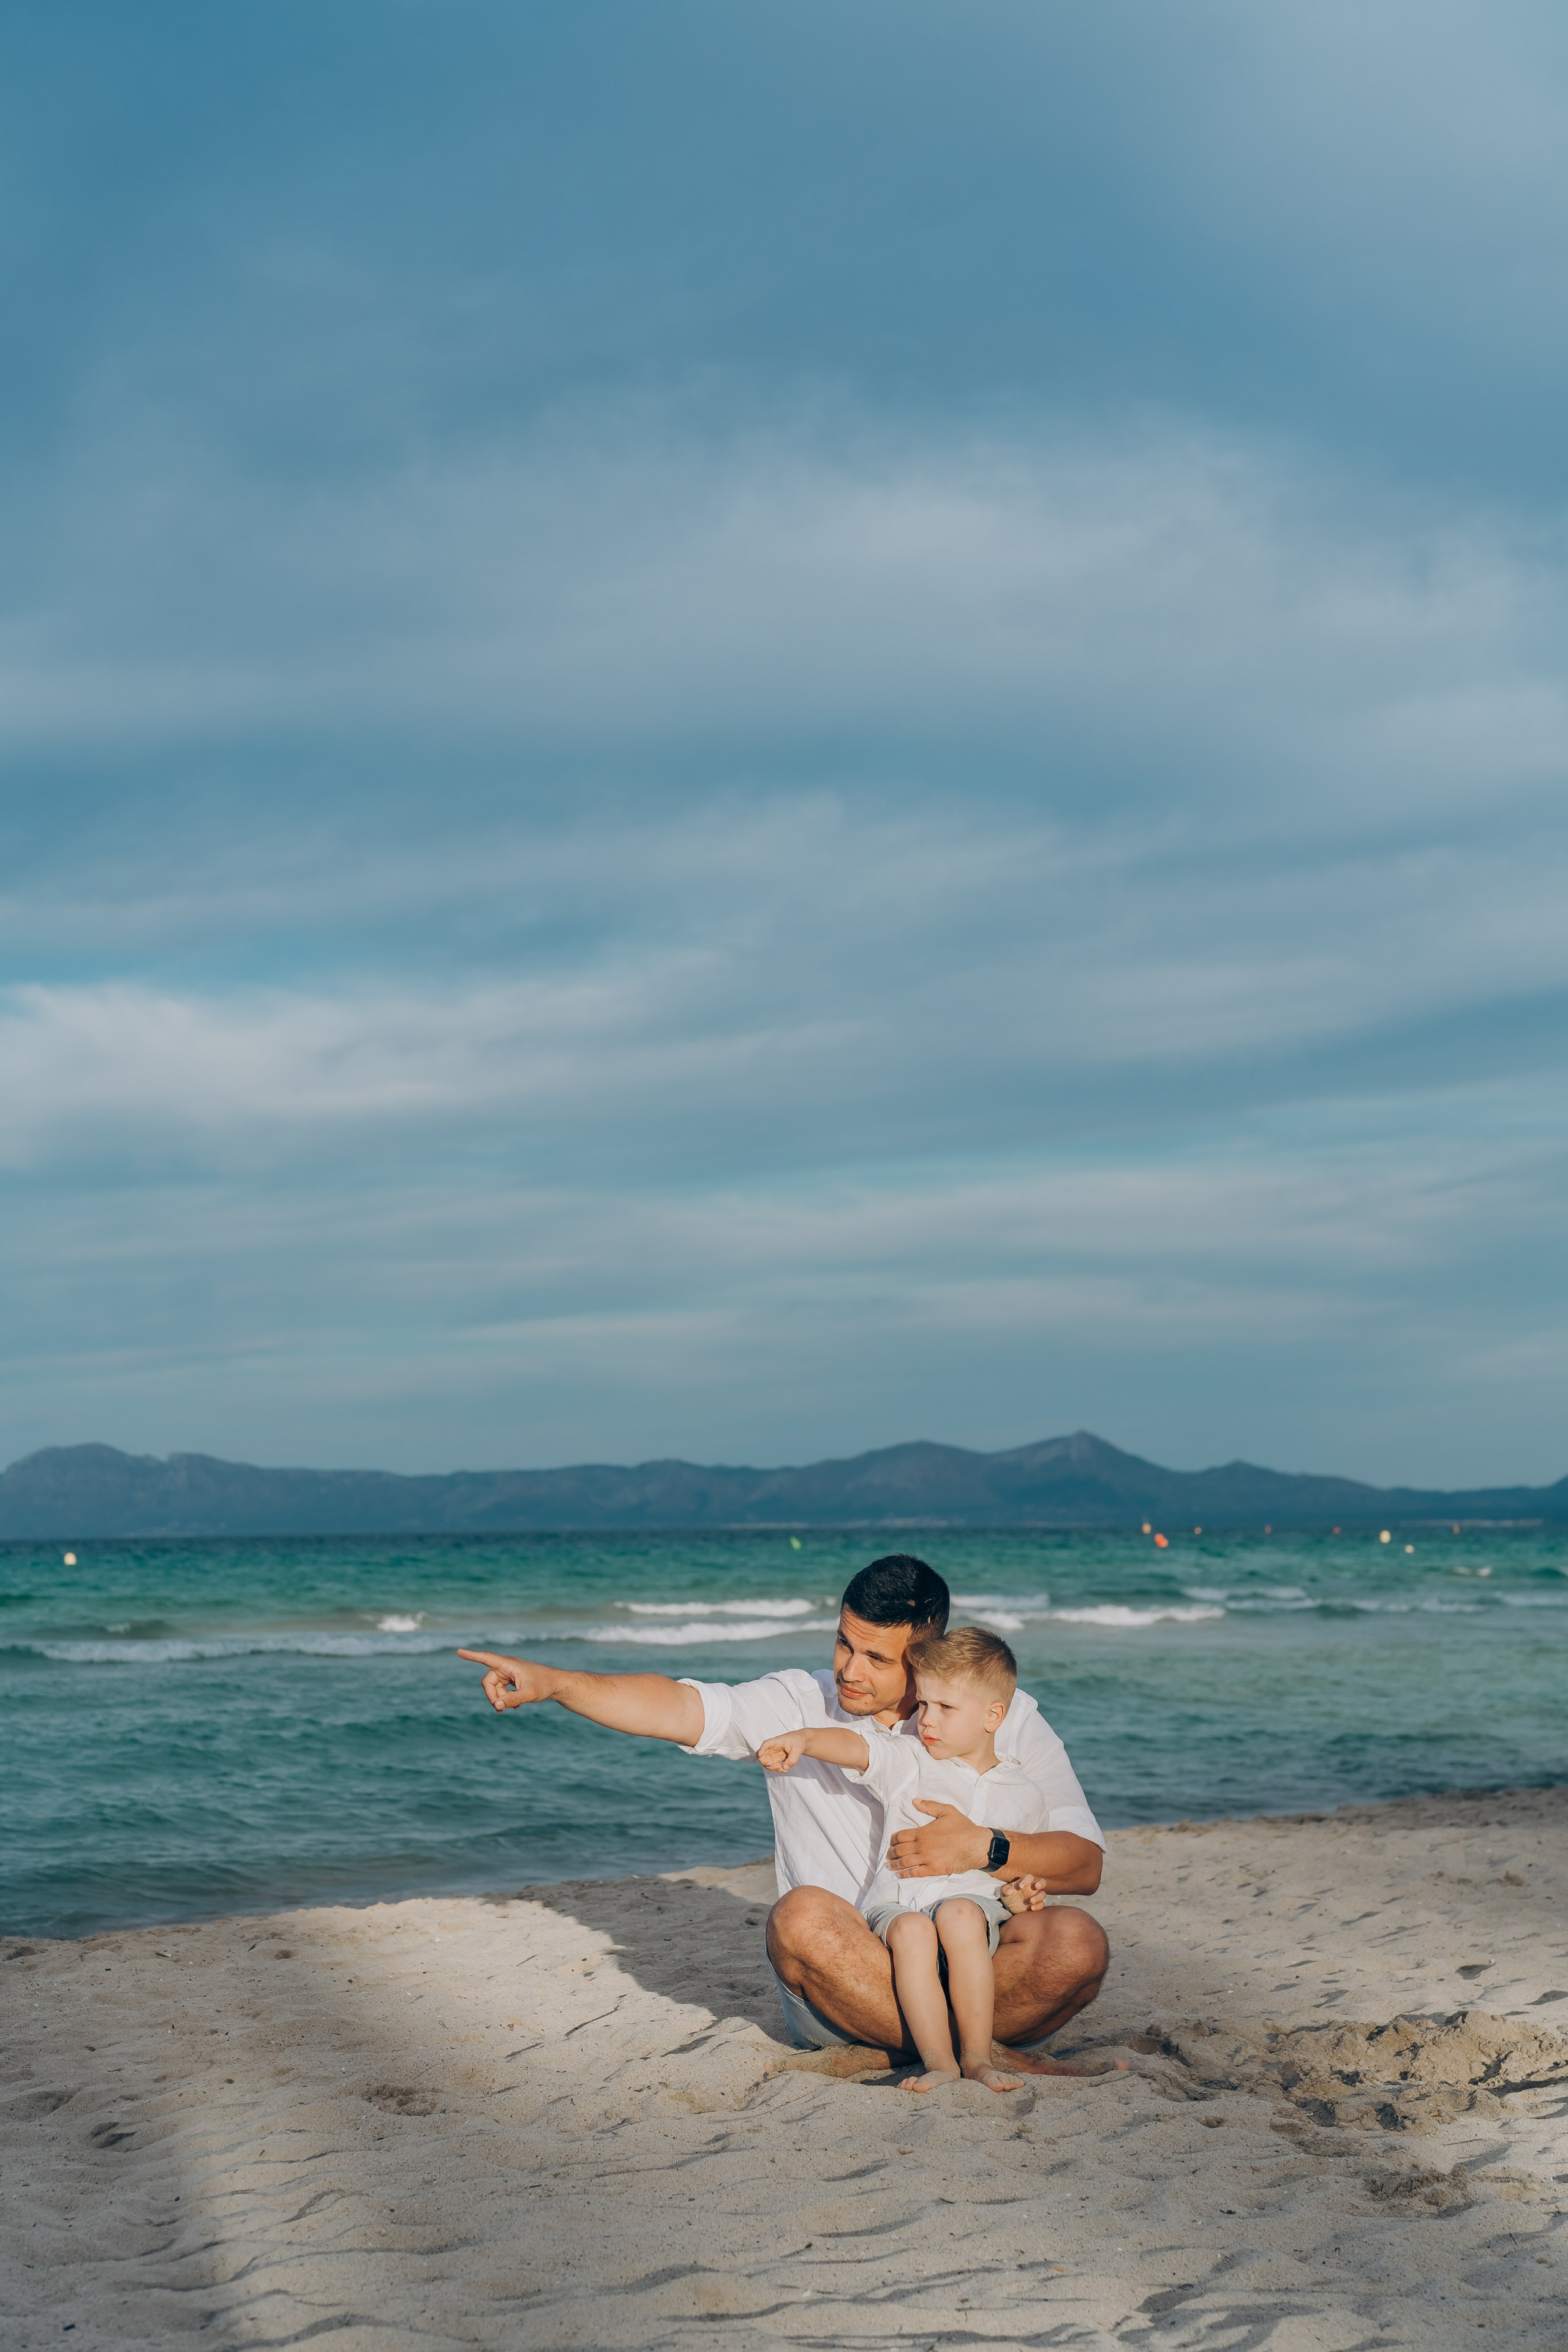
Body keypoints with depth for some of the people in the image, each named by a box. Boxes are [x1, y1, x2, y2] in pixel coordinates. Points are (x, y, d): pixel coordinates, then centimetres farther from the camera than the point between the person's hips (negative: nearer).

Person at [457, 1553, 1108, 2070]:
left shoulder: (1007, 1721, 3)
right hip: (845, 1979, 1)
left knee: (1076, 1944, -30)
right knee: (804, 1916, -33)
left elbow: (1085, 1864, -1)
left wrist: (985, 1850, -18)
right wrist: (551, 1682, -17)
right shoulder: (799, 1706, 6)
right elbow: (677, 1707, -5)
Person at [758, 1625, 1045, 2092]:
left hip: (973, 1900, 0)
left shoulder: (1021, 1795, 14)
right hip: (897, 1901, 0)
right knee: (911, 1931, -36)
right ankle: (938, 2061, -31)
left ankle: (977, 2056, -30)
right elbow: (853, 1746, -10)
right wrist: (803, 1739, -27)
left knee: (959, 1915, -36)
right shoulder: (905, 1764, 9)